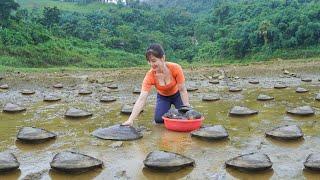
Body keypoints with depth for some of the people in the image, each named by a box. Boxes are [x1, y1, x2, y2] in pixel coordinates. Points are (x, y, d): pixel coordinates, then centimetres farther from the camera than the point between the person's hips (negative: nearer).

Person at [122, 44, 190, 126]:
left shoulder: (175, 68, -32)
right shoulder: (150, 75, -30)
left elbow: (182, 90, -22)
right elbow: (141, 99, -35)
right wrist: (130, 120, -44)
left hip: (177, 95, -1)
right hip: (162, 97, 1)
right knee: (159, 119, -18)